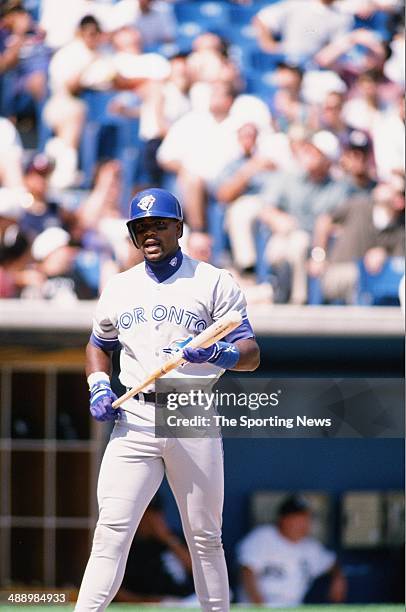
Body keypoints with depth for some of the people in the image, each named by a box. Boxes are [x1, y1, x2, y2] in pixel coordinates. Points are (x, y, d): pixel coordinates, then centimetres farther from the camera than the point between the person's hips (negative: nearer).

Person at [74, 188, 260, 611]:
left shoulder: (214, 283, 3)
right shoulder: (119, 288, 14)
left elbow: (251, 354, -3)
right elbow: (98, 345, 30)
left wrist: (217, 354, -25)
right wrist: (99, 389, 10)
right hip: (134, 421, 2)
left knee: (205, 538, 3)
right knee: (112, 530, -10)